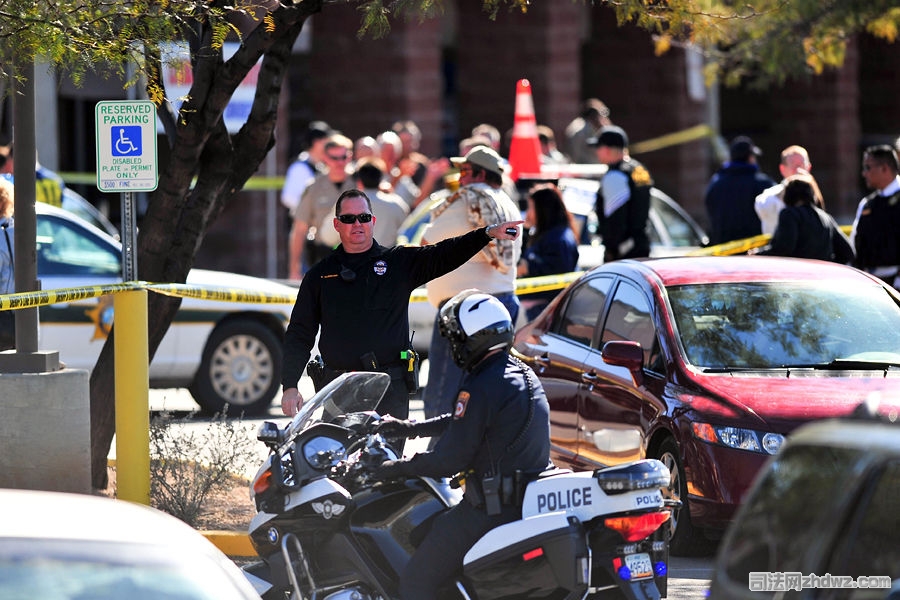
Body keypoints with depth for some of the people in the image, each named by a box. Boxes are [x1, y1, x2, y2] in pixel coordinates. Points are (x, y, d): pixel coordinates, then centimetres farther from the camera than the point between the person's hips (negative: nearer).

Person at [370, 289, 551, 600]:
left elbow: (448, 460, -18)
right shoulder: (521, 373, 11)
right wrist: (409, 428, 28)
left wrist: (395, 468, -5)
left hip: (491, 509, -10)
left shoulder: (480, 387, -19)